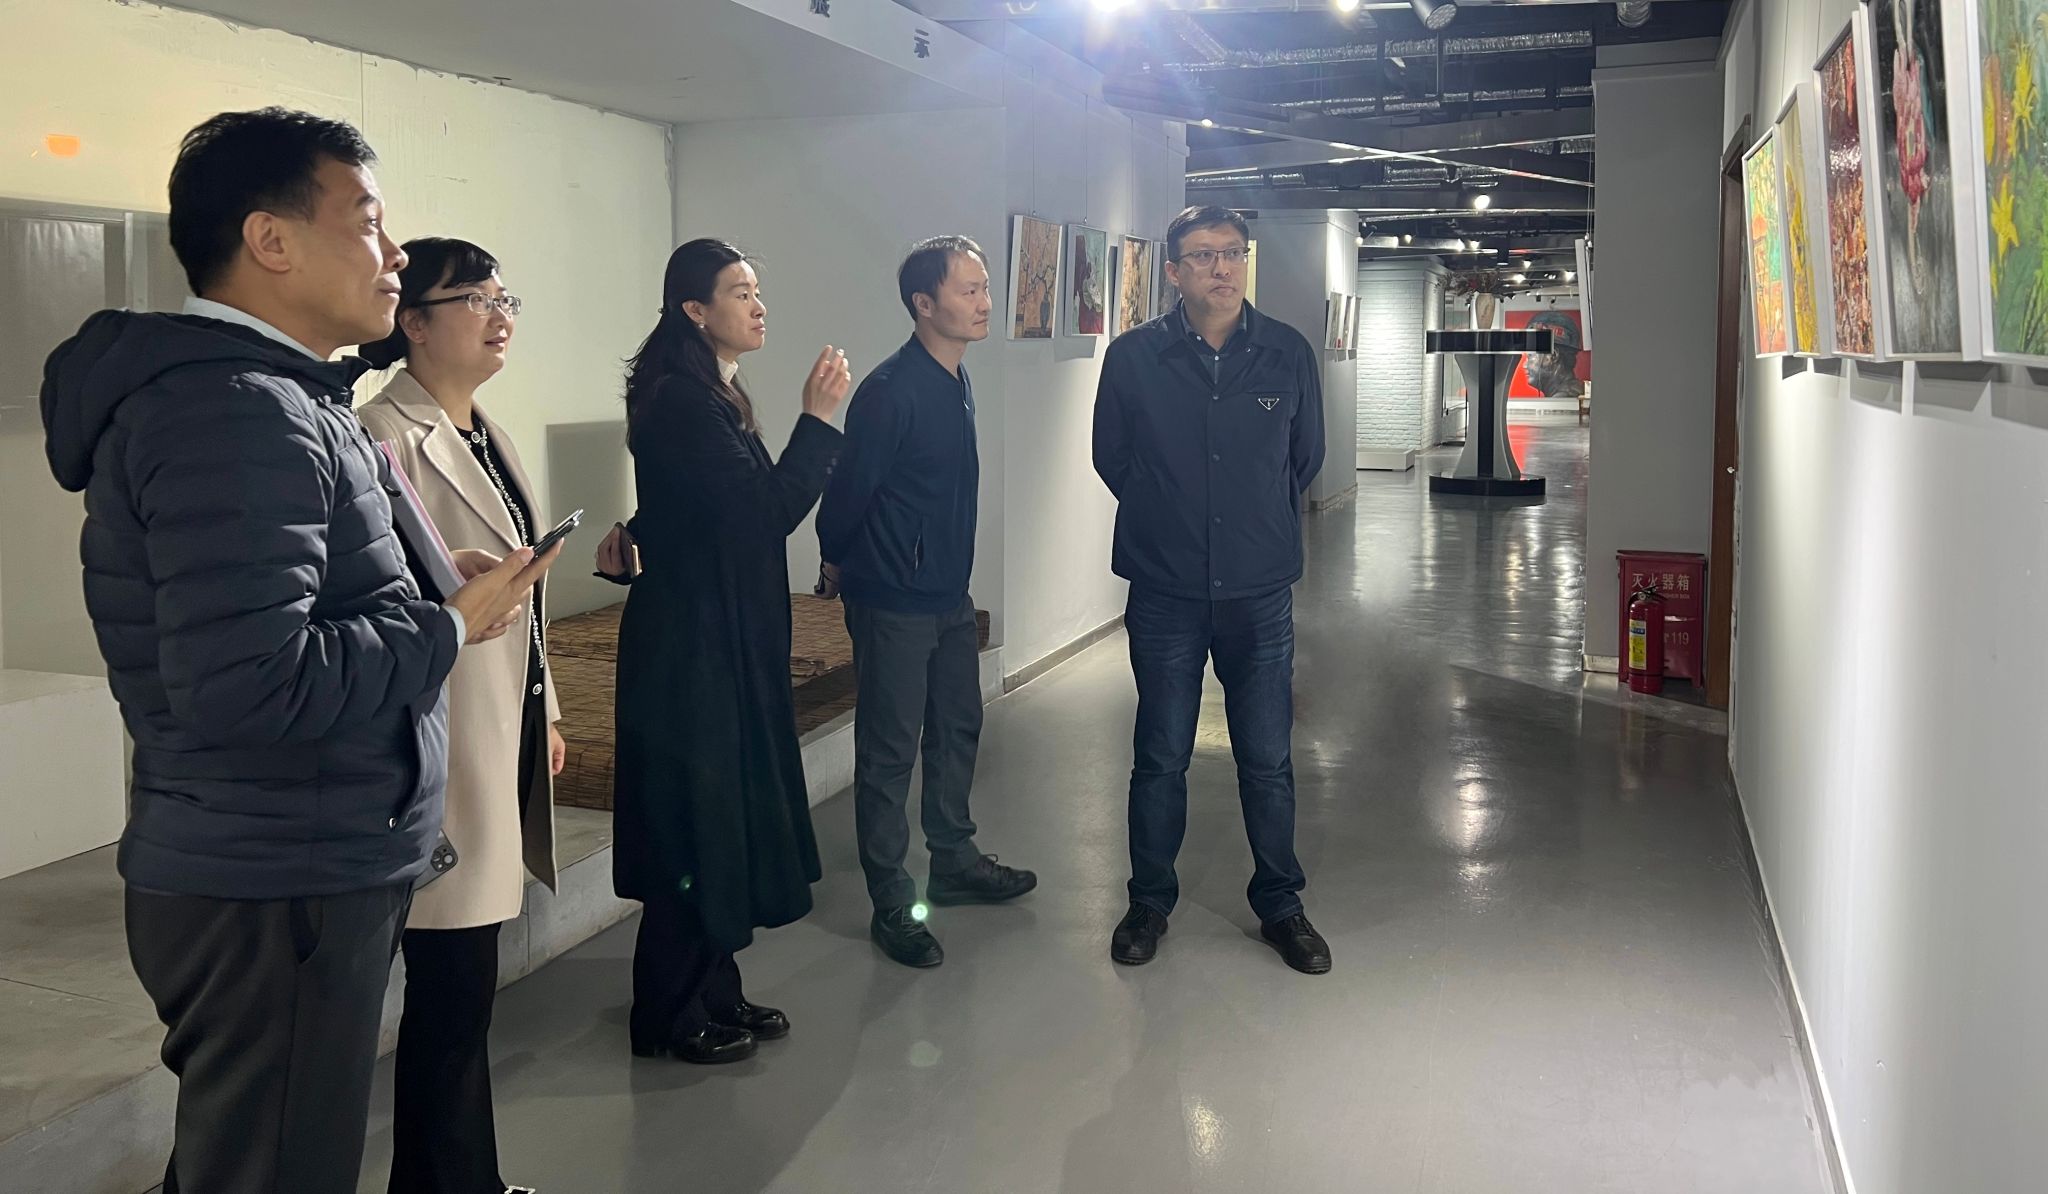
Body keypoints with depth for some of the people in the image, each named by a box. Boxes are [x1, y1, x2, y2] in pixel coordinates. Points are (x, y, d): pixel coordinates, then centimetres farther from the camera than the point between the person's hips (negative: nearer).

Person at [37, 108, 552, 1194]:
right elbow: (252, 685, -30)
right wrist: (450, 626, -17)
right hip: (276, 895, -10)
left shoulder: (274, 398, 14)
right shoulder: (236, 411, -21)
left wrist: (423, 585, 5)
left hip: (298, 872, 10)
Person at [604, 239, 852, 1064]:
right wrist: (818, 418, -20)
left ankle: (714, 994, 26)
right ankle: (672, 1017, 13)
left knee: (729, 816, 14)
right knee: (698, 821, -1)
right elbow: (768, 509, -22)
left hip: (728, 640, 10)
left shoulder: (709, 396, 13)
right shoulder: (679, 402, -17)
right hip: (692, 645, -10)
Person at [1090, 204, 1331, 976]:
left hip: (1260, 594, 1)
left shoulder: (1289, 355, -2)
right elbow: (1111, 458, 8)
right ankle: (1149, 902, 27)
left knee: (1268, 760, 9)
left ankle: (1279, 904, 26)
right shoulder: (1133, 357, -6)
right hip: (1165, 594, -1)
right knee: (1160, 758, 10)